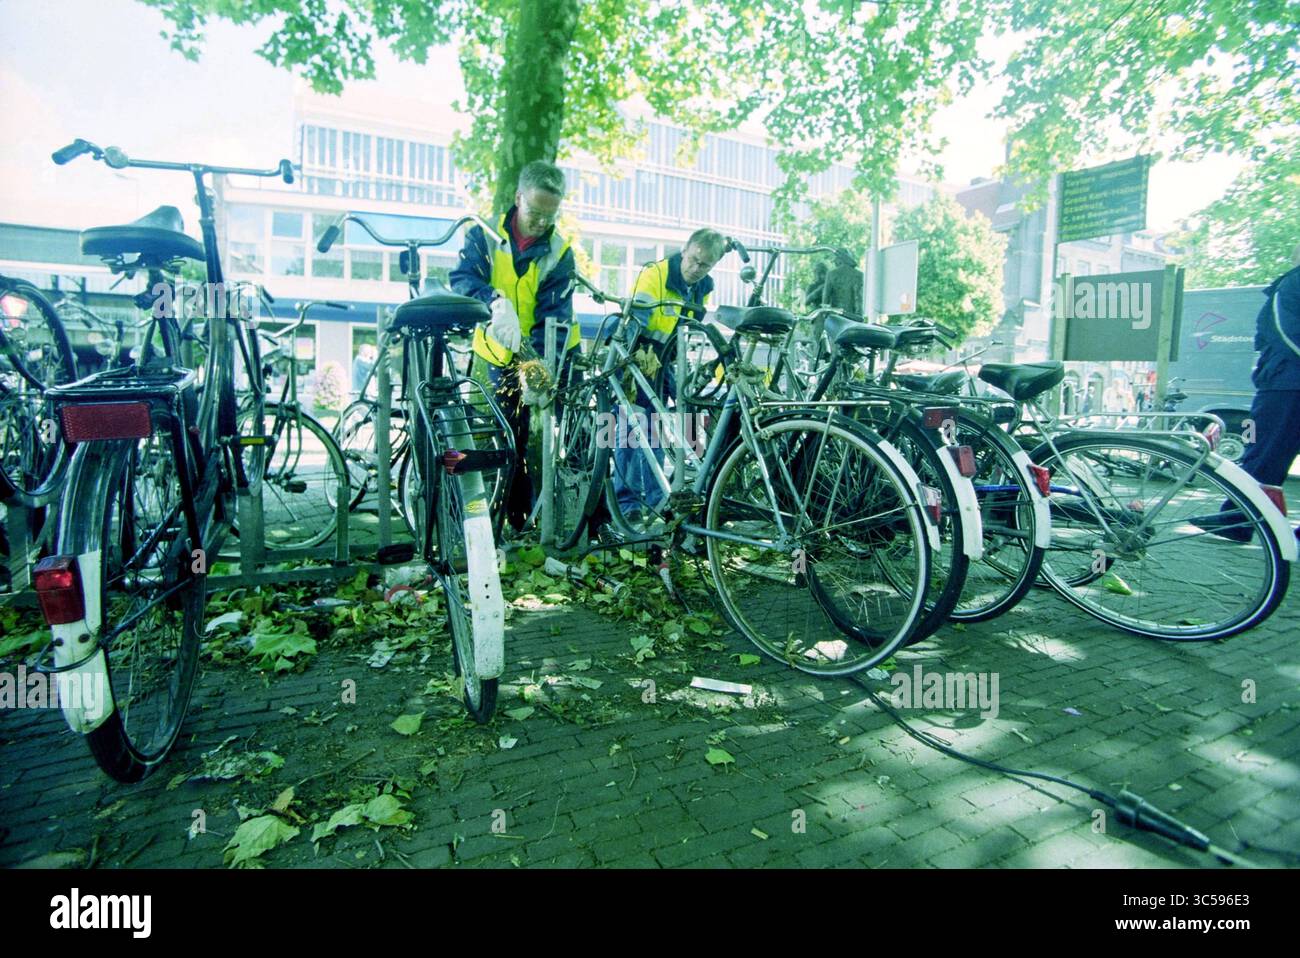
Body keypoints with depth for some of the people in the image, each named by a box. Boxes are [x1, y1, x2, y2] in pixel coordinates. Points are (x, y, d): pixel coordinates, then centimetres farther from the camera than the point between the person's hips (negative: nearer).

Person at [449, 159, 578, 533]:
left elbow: (554, 315, -15)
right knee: (511, 438, 3)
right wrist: (495, 300, -41)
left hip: (550, 354, 0)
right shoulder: (485, 234, -6)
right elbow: (462, 278, -19)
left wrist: (539, 363, -32)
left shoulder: (559, 252, -7)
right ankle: (519, 519, 16)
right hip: (501, 357, 0)